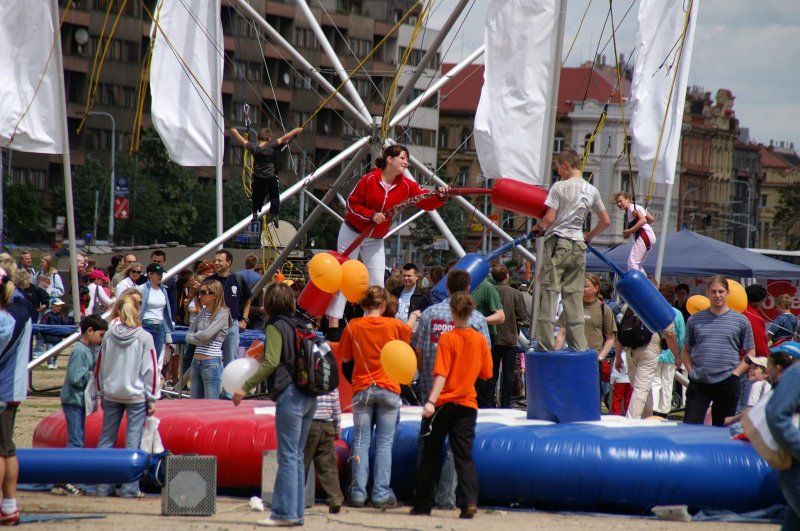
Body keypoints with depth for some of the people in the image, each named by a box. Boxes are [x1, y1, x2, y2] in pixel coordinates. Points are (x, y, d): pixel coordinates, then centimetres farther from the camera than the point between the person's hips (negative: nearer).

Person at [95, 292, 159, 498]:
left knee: (106, 439, 11)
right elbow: (150, 370, -7)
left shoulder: (109, 335, -1)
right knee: (133, 441, 1)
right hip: (137, 396, -3)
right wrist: (152, 398, 0)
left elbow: (100, 365, 6)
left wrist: (101, 392, 16)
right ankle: (130, 488, -1)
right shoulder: (144, 338, -9)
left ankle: (103, 486, 10)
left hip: (111, 394, 3)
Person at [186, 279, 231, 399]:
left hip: (212, 363, -7)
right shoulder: (203, 313, 12)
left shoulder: (222, 313, -8)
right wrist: (200, 339, -9)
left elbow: (207, 335, -19)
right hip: (197, 361, 7)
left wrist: (194, 335, 0)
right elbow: (188, 336, 9)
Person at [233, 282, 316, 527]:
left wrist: (246, 387, -15)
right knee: (297, 456, 12)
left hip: (290, 395, -8)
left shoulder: (275, 326, -7)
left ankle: (285, 513, -7)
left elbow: (272, 362, -17)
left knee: (288, 456, -7)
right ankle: (296, 512, 12)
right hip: (309, 396, 8)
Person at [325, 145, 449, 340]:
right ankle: (333, 326, -5)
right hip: (353, 233, -5)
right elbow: (352, 203, -12)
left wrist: (440, 197, -37)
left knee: (377, 282, 1)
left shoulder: (406, 185, -8)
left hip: (375, 240, 5)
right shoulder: (370, 179, -18)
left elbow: (426, 201, -16)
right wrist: (371, 215, -26)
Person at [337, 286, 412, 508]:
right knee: (384, 442, 2)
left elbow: (345, 359, 6)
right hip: (388, 389, -1)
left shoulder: (353, 326, -3)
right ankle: (381, 494, -3)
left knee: (361, 441, 5)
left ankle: (358, 492, 0)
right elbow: (410, 332, 17)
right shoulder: (394, 325, -4)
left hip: (362, 389, 1)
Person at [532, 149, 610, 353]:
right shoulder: (591, 190, 10)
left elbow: (549, 218, -12)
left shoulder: (559, 187, -7)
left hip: (557, 243, -5)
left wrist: (539, 226, 8)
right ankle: (579, 345, 7)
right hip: (578, 246, 5)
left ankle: (545, 343, -7)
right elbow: (606, 221, 14)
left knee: (549, 292, -3)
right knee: (574, 295, 9)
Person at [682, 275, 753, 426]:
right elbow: (686, 351, 15)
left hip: (727, 384, -1)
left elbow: (750, 353, 6)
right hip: (698, 384, 1)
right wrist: (691, 371, 0)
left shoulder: (740, 321, 3)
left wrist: (735, 373, -5)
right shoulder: (695, 320, 7)